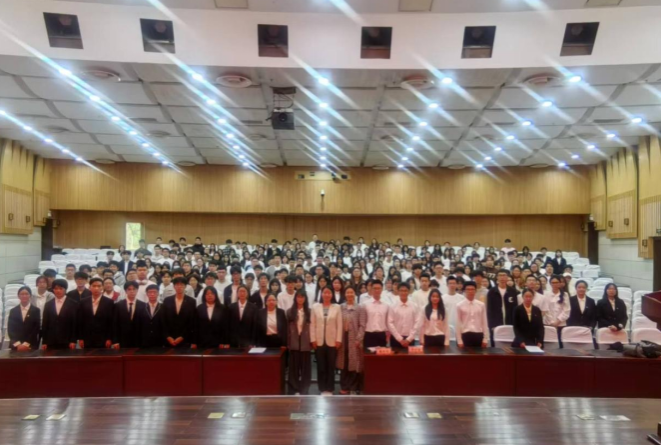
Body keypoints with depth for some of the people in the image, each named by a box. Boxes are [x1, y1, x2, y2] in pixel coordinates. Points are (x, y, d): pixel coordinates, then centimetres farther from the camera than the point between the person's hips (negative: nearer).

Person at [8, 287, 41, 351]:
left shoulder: (36, 310, 2)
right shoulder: (13, 311, 8)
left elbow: (36, 329, -3)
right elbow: (10, 329, 2)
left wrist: (26, 344, -11)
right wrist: (18, 344, -9)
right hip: (15, 347, 2)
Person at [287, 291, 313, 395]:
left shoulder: (309, 311, 1)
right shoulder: (290, 311, 3)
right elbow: (287, 327, 3)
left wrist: (312, 341, -6)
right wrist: (287, 342, -3)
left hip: (305, 342, 0)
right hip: (294, 342, 0)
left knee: (305, 366, 6)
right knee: (294, 366, 6)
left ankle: (304, 389, 16)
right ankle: (294, 389, 16)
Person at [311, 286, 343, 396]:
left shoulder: (337, 307, 1)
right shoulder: (315, 307, 3)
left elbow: (339, 325, -1)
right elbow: (312, 324, 2)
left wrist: (338, 340, -5)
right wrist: (313, 339, -3)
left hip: (332, 341, -1)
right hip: (319, 341, 1)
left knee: (331, 366, 5)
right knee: (321, 366, 5)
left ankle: (330, 389, 14)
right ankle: (322, 389, 15)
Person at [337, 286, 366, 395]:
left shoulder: (360, 308, -2)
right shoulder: (340, 307, 7)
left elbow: (362, 325, -6)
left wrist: (358, 339, -13)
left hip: (354, 339, -3)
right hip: (343, 338, 3)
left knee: (354, 364, 1)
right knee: (344, 363, 8)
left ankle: (354, 387, 12)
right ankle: (344, 387, 18)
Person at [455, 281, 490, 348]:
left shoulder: (481, 305, 5)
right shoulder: (459, 306, -2)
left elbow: (484, 323, 7)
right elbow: (457, 324, -2)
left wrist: (485, 339, 4)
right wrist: (459, 341, -5)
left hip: (479, 335, 2)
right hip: (465, 335, -2)